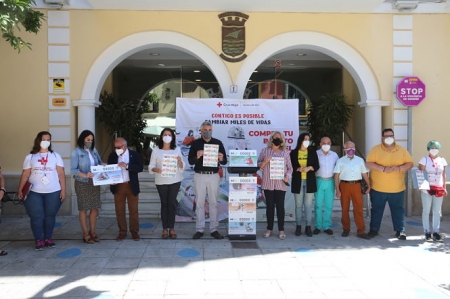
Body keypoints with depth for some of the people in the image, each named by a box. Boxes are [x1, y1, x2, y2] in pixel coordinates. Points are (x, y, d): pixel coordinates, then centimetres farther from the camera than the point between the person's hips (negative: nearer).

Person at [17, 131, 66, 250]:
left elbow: (61, 174, 2)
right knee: (36, 216, 0)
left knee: (50, 215, 7)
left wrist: (63, 190, -4)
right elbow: (25, 175, 6)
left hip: (53, 192, 0)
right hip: (34, 192, 0)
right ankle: (38, 240, 11)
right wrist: (20, 190, 0)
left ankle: (48, 238, 20)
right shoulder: (30, 157, 6)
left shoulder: (55, 156, 5)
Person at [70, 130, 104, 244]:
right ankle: (86, 234, 12)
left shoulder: (94, 150, 8)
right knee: (83, 209, 2)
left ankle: (92, 232, 19)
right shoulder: (76, 152, -7)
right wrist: (85, 175, -27)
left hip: (95, 183, 5)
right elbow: (73, 170, -12)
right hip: (82, 184, -5)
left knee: (95, 208, 6)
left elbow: (100, 163, 17)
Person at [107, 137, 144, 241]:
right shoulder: (112, 156, 5)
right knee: (119, 210, 8)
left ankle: (134, 232, 16)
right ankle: (122, 232, 19)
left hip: (131, 186, -2)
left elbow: (140, 167, -13)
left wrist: (127, 166, -24)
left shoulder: (134, 155, -3)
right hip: (118, 186, 2)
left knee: (133, 210, 5)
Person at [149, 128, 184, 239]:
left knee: (172, 203, 3)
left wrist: (180, 161, -17)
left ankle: (171, 228, 11)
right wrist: (155, 169, -22)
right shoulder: (156, 150, 1)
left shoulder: (177, 149, 4)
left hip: (175, 180, 1)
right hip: (161, 181, -1)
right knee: (164, 203, 4)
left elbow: (182, 167, 4)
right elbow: (151, 165, -1)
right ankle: (165, 229, 11)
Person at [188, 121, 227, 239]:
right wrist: (197, 156, -21)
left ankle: (214, 229, 13)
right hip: (199, 175, 0)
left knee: (213, 203, 5)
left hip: (214, 175, 0)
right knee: (199, 203, 4)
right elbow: (190, 161, 0)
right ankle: (199, 229, 13)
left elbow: (224, 161, 3)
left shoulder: (218, 143, 4)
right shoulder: (195, 143, 3)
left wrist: (221, 159, -20)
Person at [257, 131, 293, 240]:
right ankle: (269, 229, 14)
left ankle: (281, 230, 7)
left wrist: (287, 176, -8)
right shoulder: (265, 151, 8)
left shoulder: (285, 152, 10)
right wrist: (265, 161, -12)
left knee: (280, 206, 0)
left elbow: (290, 167, 9)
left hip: (281, 184, 0)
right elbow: (258, 166, 7)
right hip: (268, 184, 0)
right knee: (270, 206, 5)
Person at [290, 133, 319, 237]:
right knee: (298, 205, 3)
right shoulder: (293, 153, 5)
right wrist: (299, 169, -18)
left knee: (308, 205, 1)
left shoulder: (312, 152, 9)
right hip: (298, 181, -1)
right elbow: (291, 167, 1)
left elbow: (317, 166, 6)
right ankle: (298, 226, 11)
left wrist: (309, 168, -14)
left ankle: (308, 227, 7)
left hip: (309, 181, 1)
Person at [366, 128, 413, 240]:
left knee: (398, 210, 8)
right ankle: (374, 229, 19)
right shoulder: (375, 149, -3)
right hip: (378, 188, -1)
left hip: (397, 189, 2)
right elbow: (369, 163, -11)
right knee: (376, 209, 8)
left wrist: (399, 168, -17)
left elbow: (410, 163, 2)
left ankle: (400, 231, 18)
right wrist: (383, 169, -22)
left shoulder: (402, 150, 5)